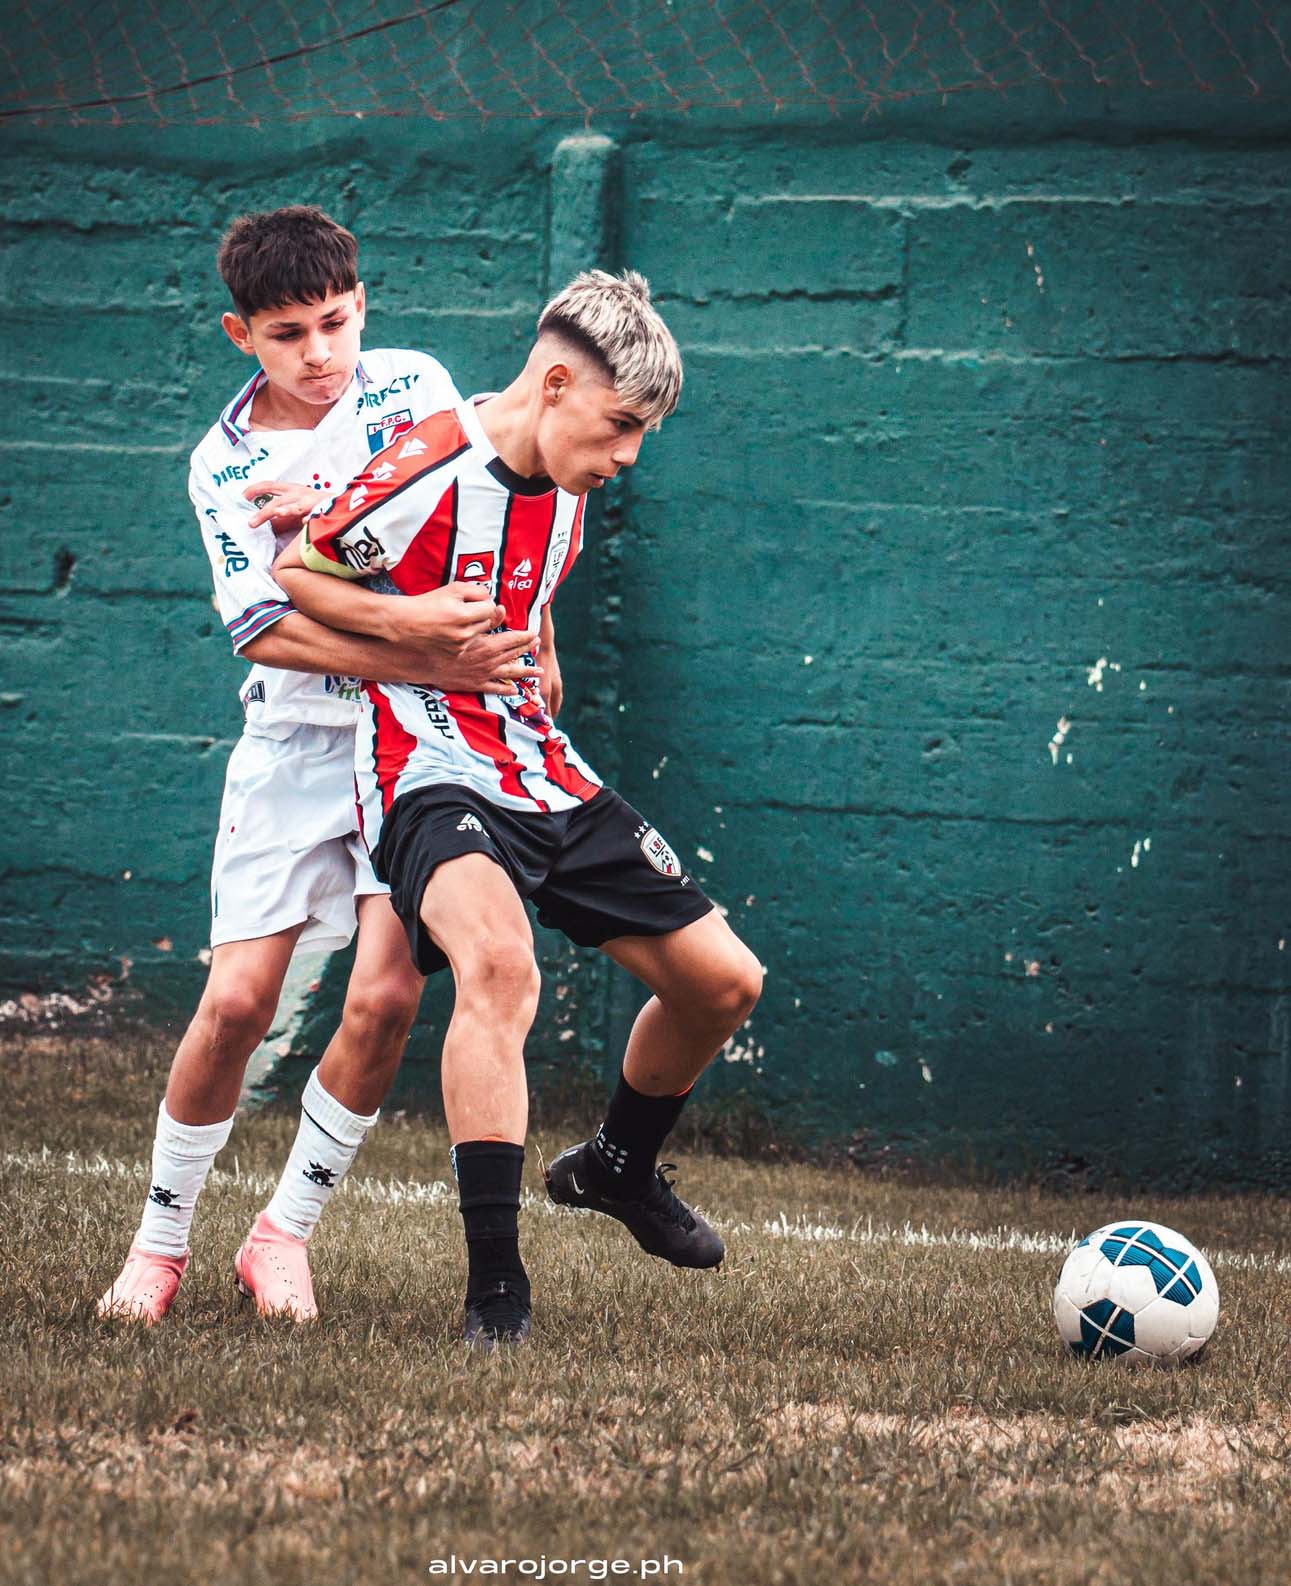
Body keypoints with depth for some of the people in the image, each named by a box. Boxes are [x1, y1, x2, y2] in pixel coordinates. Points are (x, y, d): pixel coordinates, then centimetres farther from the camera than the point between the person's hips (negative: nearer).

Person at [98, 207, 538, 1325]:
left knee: (386, 998, -11)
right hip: (295, 742, 0)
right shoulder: (224, 463, -2)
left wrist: (329, 519, -19)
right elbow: (263, 630, -14)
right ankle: (162, 1240, 10)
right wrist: (427, 656, -26)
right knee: (237, 1001, -7)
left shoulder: (415, 387, 1)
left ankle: (286, 1233, 5)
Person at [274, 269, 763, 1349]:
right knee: (499, 959, -37)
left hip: (545, 774, 8)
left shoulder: (566, 488, 7)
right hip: (434, 775, -8)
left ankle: (618, 1168, 38)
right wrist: (415, 625, -13)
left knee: (723, 980, 8)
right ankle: (495, 1285, -35)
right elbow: (293, 572, -7)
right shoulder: (431, 474, -17)